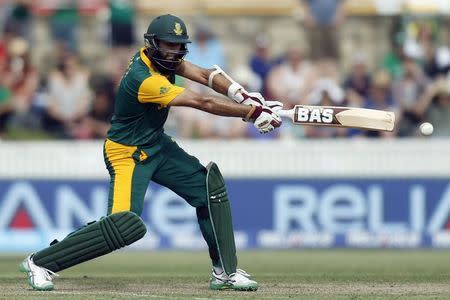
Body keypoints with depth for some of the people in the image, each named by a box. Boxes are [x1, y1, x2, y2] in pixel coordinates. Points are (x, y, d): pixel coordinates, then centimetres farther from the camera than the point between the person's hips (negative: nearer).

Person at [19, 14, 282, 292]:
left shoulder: (163, 58, -3)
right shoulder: (144, 79, -30)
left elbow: (206, 75, -5)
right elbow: (203, 103, -31)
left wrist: (245, 97, -21)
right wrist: (252, 112, -29)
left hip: (158, 146, 10)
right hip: (128, 154, -10)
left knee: (211, 188, 2)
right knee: (126, 225, -22)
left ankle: (225, 271, 9)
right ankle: (40, 263, -11)